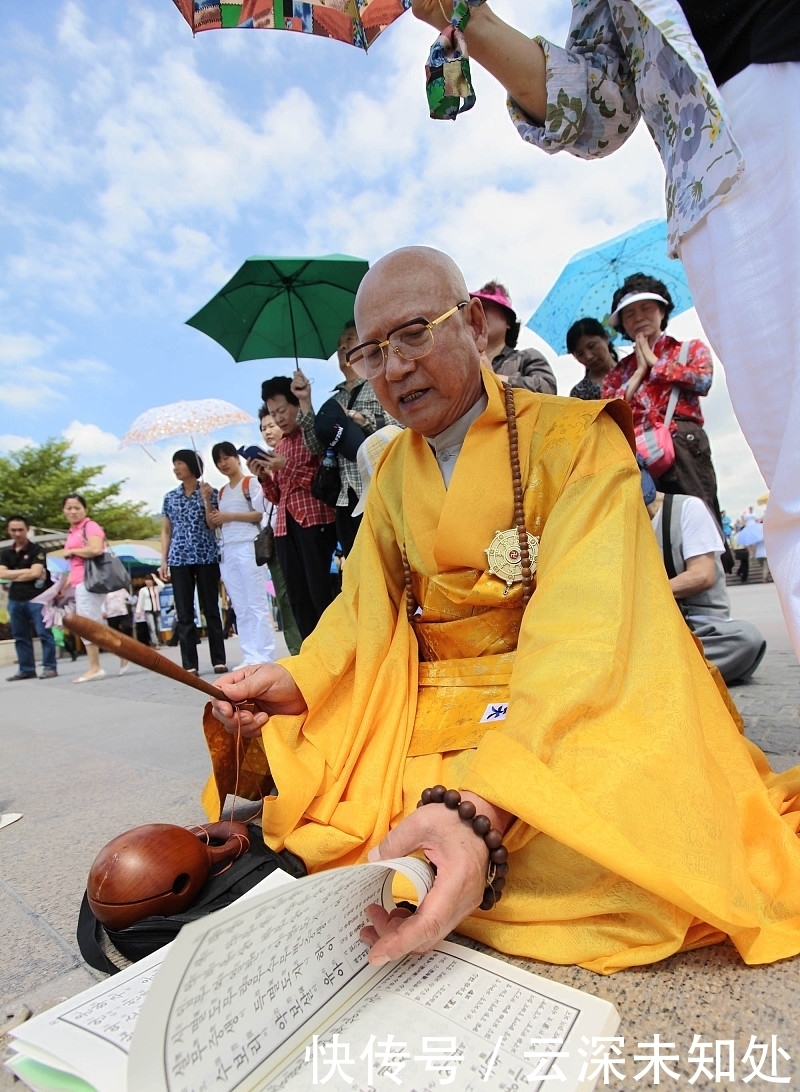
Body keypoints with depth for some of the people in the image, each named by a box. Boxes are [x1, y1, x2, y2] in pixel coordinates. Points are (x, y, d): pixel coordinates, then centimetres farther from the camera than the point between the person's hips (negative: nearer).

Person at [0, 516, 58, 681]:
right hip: (15, 600, 5)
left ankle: (50, 667, -2)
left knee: (44, 633, -6)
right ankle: (26, 669, 16)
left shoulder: (37, 550, -1)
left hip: (36, 597, -5)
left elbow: (35, 573, -12)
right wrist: (26, 572, -6)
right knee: (20, 636, 9)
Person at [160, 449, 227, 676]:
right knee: (184, 614, 1)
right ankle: (190, 665, 4)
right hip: (179, 559, 3)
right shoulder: (170, 497, 14)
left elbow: (213, 525, -2)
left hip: (207, 557, -3)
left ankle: (219, 660, 6)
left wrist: (207, 500, -11)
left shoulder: (210, 492, 5)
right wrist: (163, 561, 6)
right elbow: (166, 532, 14)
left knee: (211, 609, 0)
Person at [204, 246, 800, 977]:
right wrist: (298, 681, -12)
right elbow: (367, 607, 8)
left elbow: (581, 632, -22)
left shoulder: (575, 439, -9)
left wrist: (481, 806, -35)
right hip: (423, 716, 5)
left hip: (566, 713, -4)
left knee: (583, 856, -33)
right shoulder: (391, 470, 10)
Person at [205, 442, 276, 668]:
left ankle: (263, 656, -8)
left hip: (247, 546, -6)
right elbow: (214, 524, 18)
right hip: (226, 551, 7)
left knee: (257, 604, -8)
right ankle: (249, 657, 7)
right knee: (240, 608, 4)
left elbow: (261, 514, -7)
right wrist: (207, 501, 8)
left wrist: (230, 516, -10)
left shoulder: (251, 482, 4)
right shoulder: (221, 492, 22)